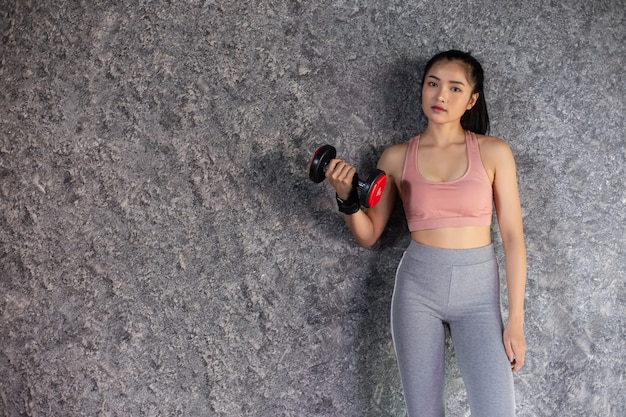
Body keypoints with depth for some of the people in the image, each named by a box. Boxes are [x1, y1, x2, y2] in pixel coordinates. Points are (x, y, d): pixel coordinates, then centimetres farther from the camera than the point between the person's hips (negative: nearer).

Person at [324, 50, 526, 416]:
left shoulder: (494, 152, -2)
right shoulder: (396, 158, 3)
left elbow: (513, 237, -2)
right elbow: (368, 235, 8)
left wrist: (516, 321, -5)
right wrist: (347, 198, -11)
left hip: (478, 290, -1)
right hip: (417, 287, 1)